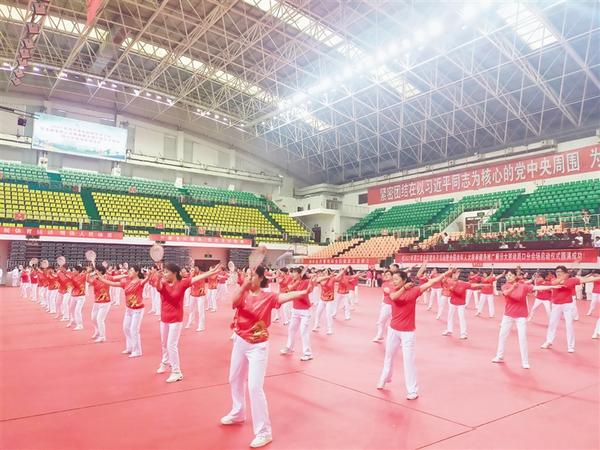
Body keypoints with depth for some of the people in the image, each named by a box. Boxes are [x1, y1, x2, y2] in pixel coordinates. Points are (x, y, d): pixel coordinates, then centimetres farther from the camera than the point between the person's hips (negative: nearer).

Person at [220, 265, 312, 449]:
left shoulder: (268, 297, -13)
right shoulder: (243, 294, -4)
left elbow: (285, 296, -31)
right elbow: (234, 301, -27)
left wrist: (304, 292, -49)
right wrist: (244, 285, -44)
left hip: (258, 346, -5)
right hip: (240, 342, 6)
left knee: (254, 387, -10)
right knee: (235, 379, 22)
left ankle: (264, 432, 3)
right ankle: (238, 413, 48)